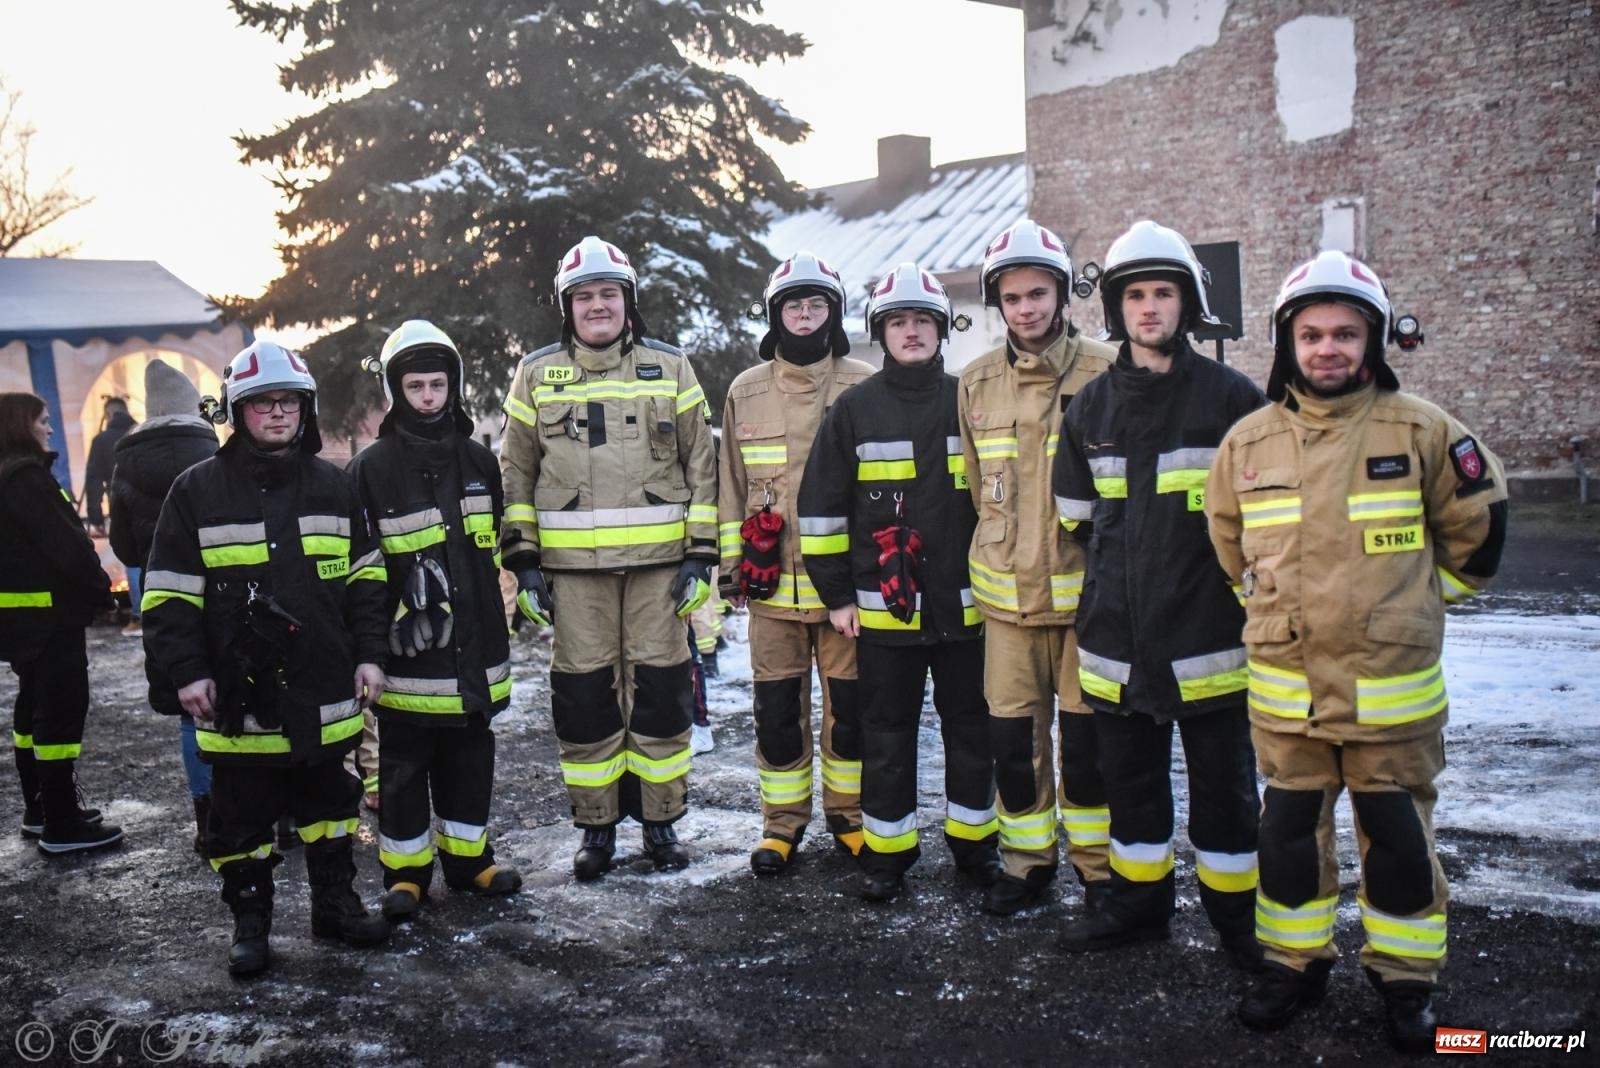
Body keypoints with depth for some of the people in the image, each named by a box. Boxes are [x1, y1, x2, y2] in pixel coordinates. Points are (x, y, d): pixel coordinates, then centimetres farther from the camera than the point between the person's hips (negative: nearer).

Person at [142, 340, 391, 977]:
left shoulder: (333, 486, 7)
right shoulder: (198, 491, -3)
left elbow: (365, 577, 10)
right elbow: (170, 594, -3)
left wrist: (369, 653, 3)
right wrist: (186, 672, -9)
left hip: (324, 692, 3)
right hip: (239, 695, -2)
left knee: (328, 802, 15)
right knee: (242, 815, 8)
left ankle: (336, 902, 30)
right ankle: (249, 922, 23)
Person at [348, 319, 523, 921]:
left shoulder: (478, 461, 8)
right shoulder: (371, 468, -7)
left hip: (474, 647, 5)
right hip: (407, 650, -4)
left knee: (469, 758, 14)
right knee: (403, 765, 6)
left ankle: (469, 860, 28)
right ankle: (405, 872, 19)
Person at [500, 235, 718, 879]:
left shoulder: (670, 368, 6)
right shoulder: (537, 374, 8)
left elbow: (701, 465, 6)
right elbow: (515, 473, 9)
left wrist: (701, 554, 0)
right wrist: (522, 561, 3)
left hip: (659, 561, 0)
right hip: (574, 567, 1)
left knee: (661, 692, 3)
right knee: (583, 694, 4)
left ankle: (661, 822, 18)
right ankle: (596, 827, 19)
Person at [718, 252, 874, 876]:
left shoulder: (865, 387, 0)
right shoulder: (746, 392, 7)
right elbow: (732, 485, 11)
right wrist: (732, 562, 8)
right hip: (772, 581, 1)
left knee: (849, 702, 8)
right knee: (778, 706, 8)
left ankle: (848, 813, 26)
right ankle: (783, 821, 23)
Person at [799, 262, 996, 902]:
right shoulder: (854, 409, 1)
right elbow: (820, 508, 2)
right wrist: (836, 595, 0)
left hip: (964, 604, 1)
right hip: (882, 608, -1)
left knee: (970, 727, 12)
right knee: (887, 734, 7)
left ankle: (974, 842, 27)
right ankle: (887, 852, 20)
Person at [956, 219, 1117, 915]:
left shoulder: (1105, 372, -6)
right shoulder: (976, 383, 7)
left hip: (1087, 588, -3)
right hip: (1008, 593, 3)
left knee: (1087, 736, 5)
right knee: (1013, 734, 9)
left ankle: (1099, 864, 24)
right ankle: (1027, 861, 26)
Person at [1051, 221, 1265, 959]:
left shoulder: (1230, 397, -5)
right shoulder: (1091, 407, 6)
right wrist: (1110, 588, 11)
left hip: (1210, 630, -4)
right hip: (1118, 635, 4)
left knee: (1223, 782, 8)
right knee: (1130, 778, 16)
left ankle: (1237, 912, 25)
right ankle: (1138, 902, 32)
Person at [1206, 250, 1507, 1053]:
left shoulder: (1420, 430, -6)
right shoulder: (1249, 440, 1)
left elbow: (1478, 518, 7)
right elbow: (1225, 534, 17)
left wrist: (1430, 594, 11)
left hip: (1394, 687, -2)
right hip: (1284, 687, 2)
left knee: (1398, 834, 9)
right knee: (1290, 829, 12)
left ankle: (1405, 974, 27)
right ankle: (1295, 959, 30)